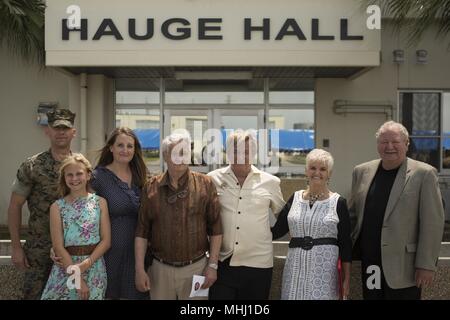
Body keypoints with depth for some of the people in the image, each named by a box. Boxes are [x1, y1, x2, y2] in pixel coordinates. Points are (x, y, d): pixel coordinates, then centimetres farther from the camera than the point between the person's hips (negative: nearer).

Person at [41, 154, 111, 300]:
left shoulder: (100, 202, 2)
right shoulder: (57, 207, 1)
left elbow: (106, 240, -1)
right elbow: (58, 246, -4)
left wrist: (86, 264, -13)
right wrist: (77, 277, -11)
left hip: (94, 268, 0)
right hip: (66, 267, 0)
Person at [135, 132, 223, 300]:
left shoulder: (205, 184, -2)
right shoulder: (151, 187, 2)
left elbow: (215, 229, -1)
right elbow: (142, 231, 2)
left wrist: (212, 265, -4)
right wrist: (140, 269, -2)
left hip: (196, 268, -1)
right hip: (160, 268, 1)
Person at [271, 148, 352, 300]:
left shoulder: (338, 202, -1)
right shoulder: (295, 198, 7)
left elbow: (345, 243, 0)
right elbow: (276, 230, 7)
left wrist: (346, 279, -1)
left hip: (325, 270, -2)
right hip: (295, 268, 3)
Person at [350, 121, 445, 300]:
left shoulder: (424, 174, -6)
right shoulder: (362, 171, 7)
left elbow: (432, 223, -8)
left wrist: (427, 265, -11)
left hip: (402, 268, -4)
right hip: (368, 265, 4)